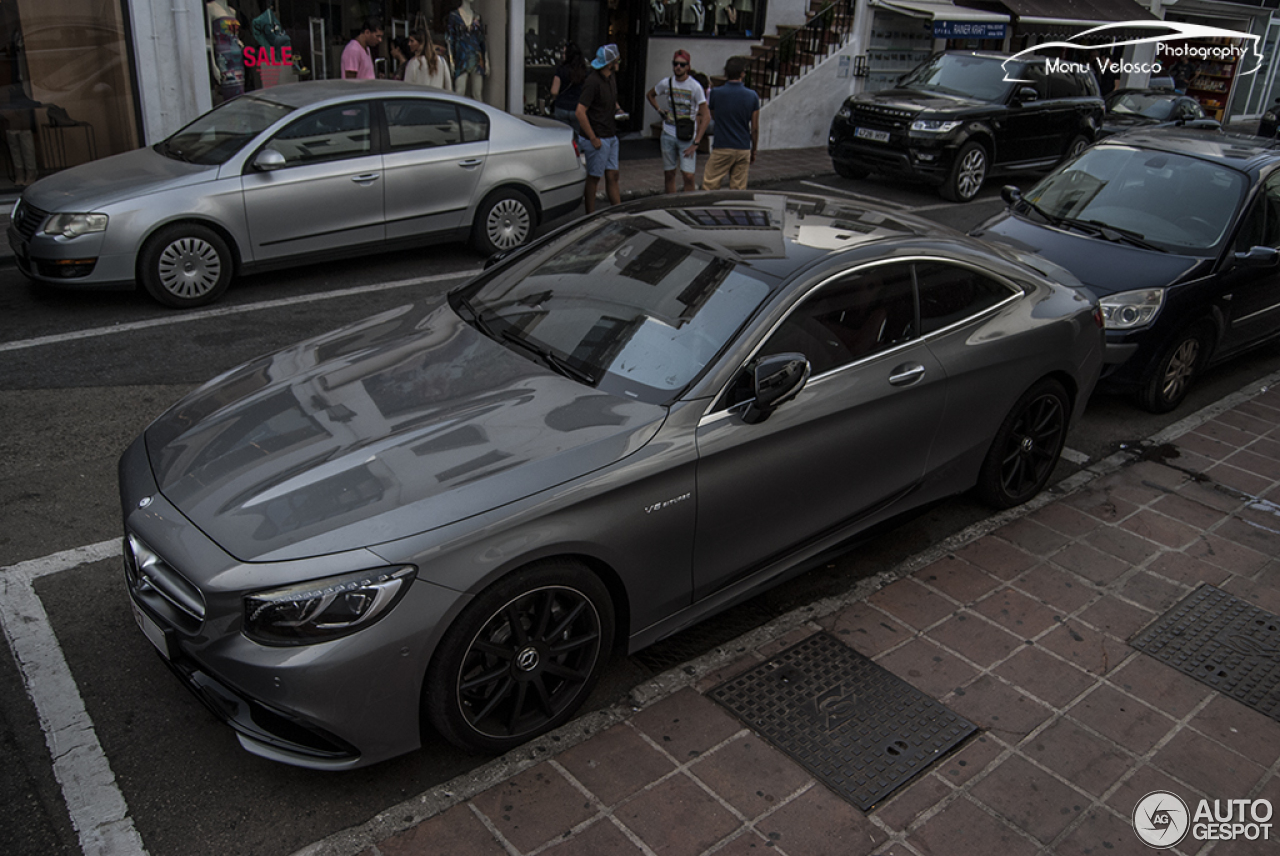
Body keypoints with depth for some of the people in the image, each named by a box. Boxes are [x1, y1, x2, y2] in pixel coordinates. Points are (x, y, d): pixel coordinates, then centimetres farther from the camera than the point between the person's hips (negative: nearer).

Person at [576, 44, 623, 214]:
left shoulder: (612, 77, 9)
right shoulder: (593, 81, -18)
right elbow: (580, 112, -22)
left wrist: (617, 109, 8)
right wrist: (593, 139, -20)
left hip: (611, 136, 8)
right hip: (598, 139, -8)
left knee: (612, 176, 10)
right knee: (593, 178, 2)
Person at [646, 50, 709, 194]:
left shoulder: (695, 87, -9)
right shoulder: (666, 83, 2)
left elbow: (706, 117, -9)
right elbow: (649, 95, 25)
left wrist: (696, 142, -14)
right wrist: (659, 110, 9)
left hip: (687, 137, -3)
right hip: (668, 134, 3)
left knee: (688, 175, -11)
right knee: (669, 174, 8)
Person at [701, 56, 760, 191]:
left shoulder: (716, 93, -6)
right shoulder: (752, 96, -2)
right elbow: (755, 128, 2)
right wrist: (754, 151, 13)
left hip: (722, 149, -2)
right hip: (744, 149, 3)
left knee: (709, 185, 3)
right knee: (739, 188, 7)